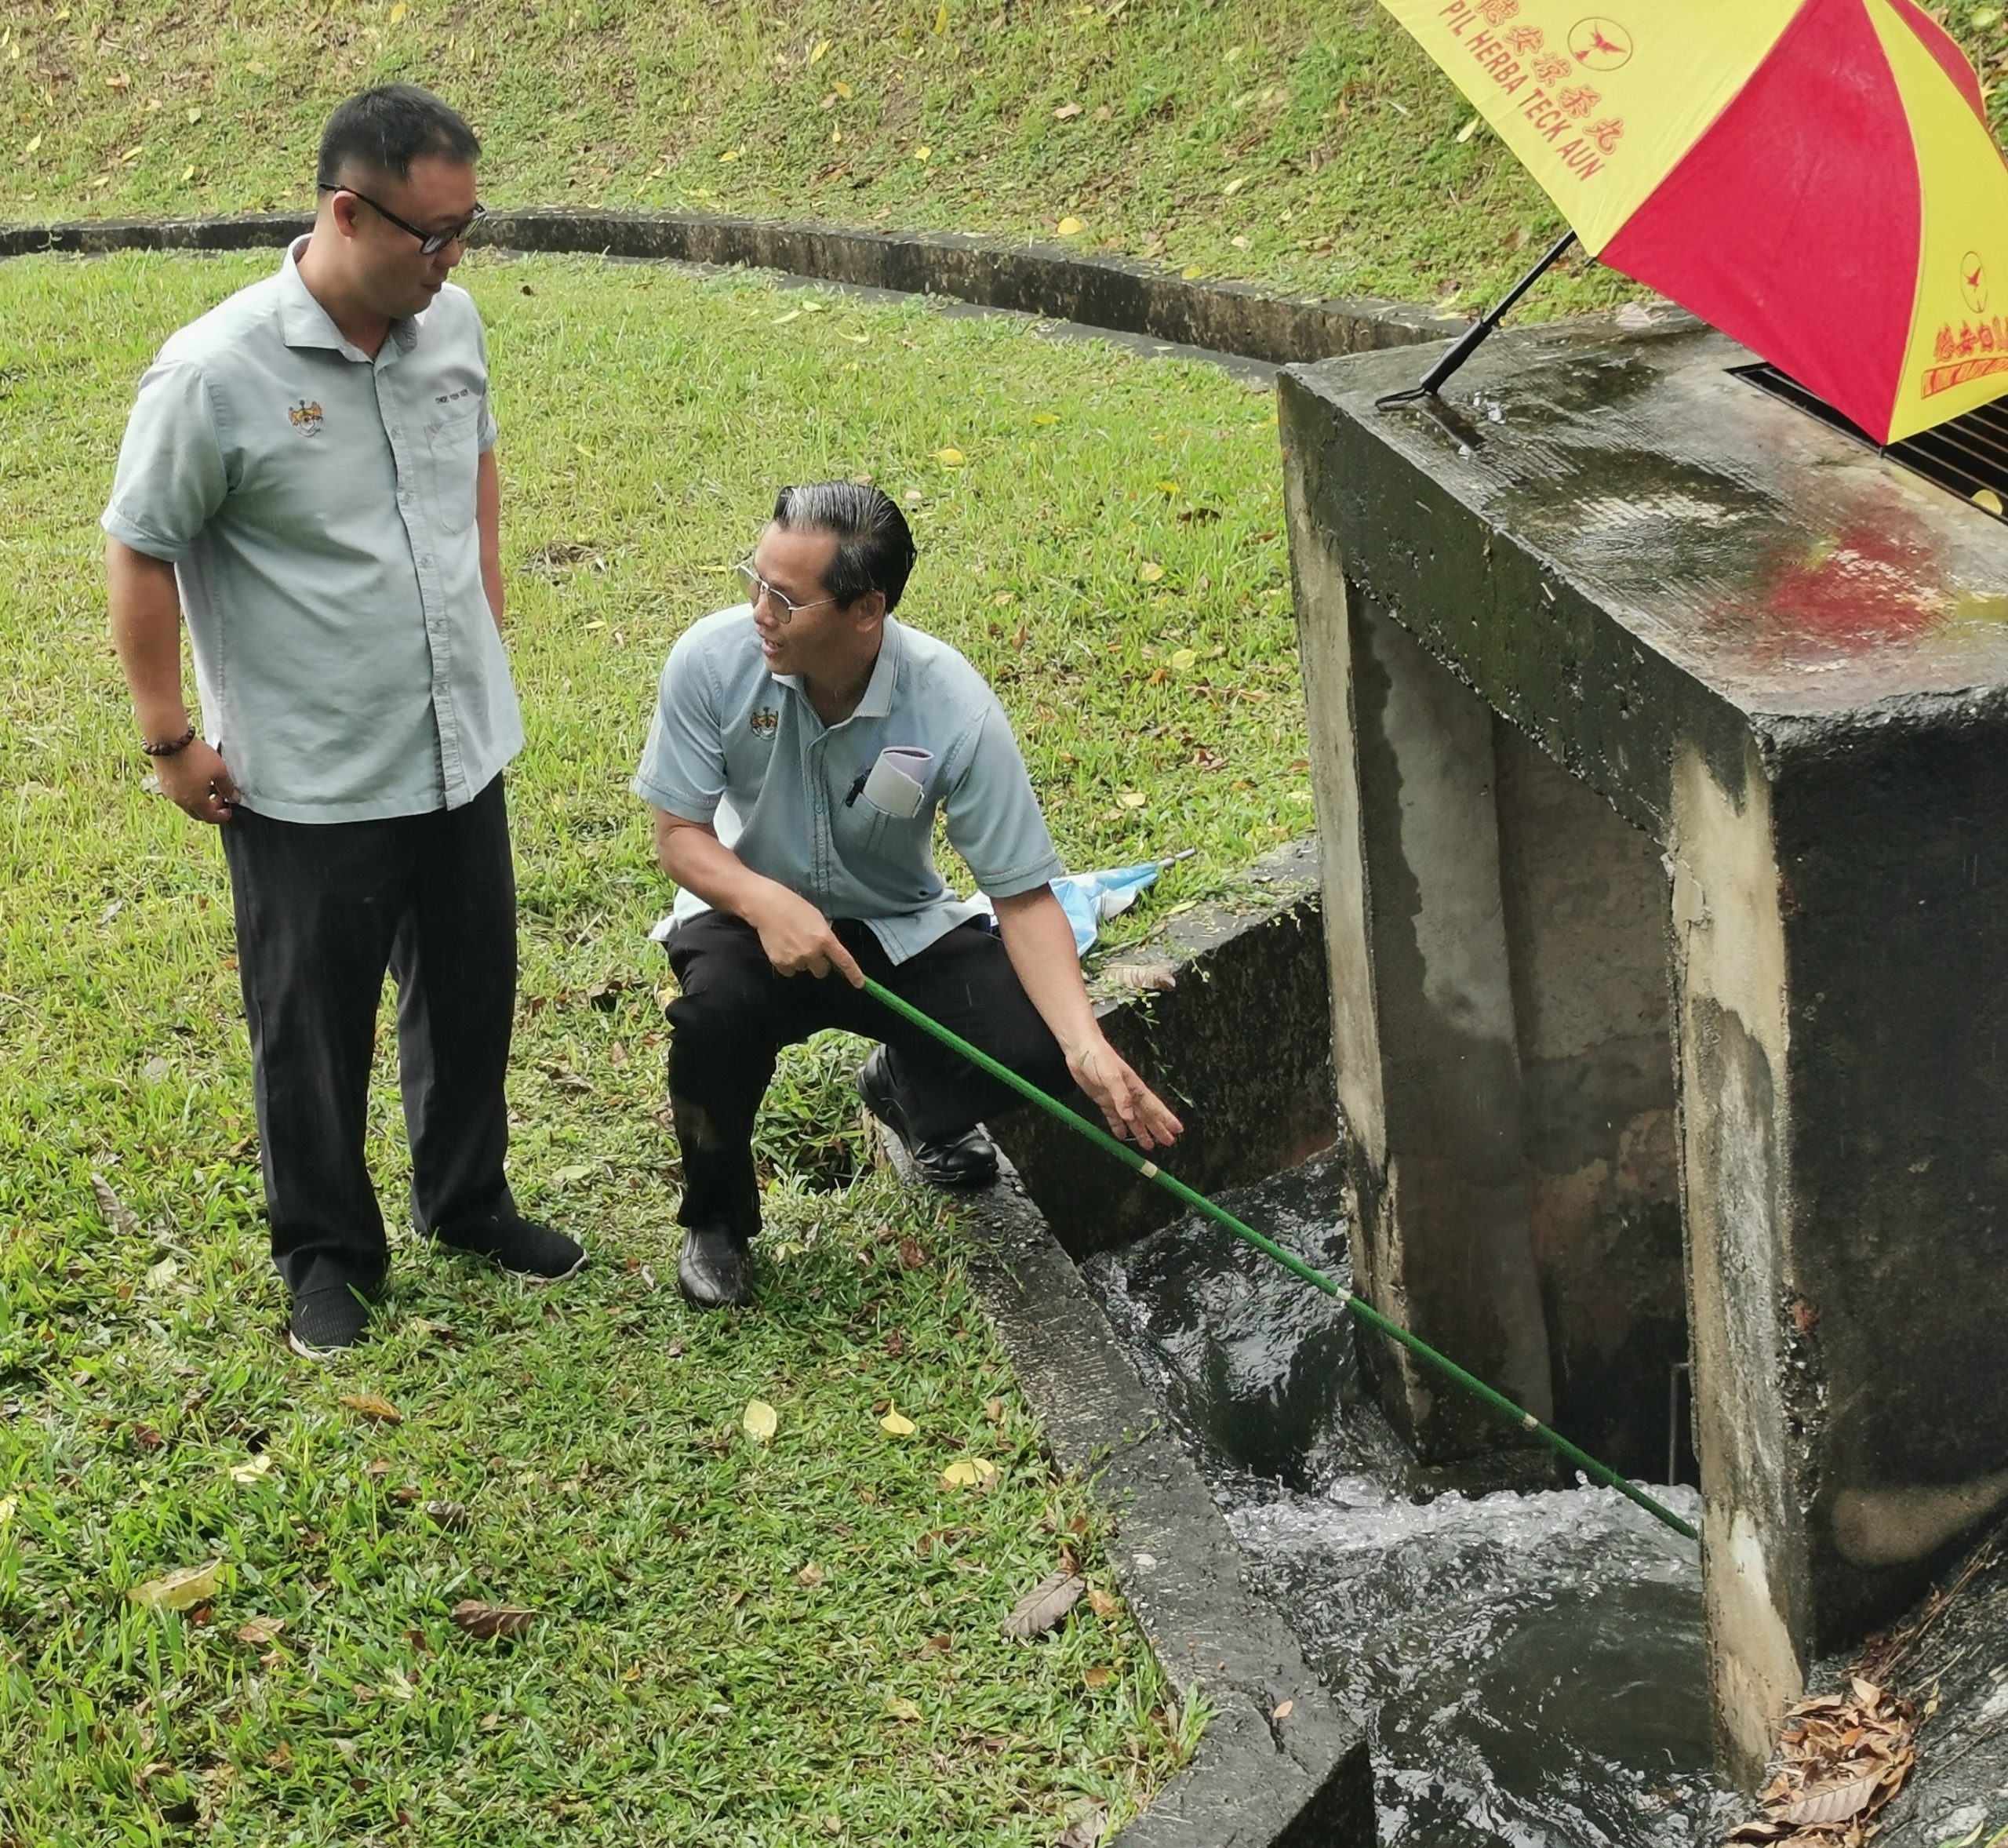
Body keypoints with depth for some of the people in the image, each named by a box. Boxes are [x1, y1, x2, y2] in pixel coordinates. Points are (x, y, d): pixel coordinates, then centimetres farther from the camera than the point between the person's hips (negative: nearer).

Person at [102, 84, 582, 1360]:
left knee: (471, 991, 20)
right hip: (310, 779, -6)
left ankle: (469, 1204, 40)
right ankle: (328, 1254, 29)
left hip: (463, 747, 6)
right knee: (316, 1029, 10)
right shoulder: (217, 374, -21)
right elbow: (139, 554, -12)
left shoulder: (452, 323, -3)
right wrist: (170, 738, -9)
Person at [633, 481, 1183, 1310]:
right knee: (717, 1009, -35)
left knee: (1033, 1047, -23)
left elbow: (1023, 893, -20)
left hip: (899, 928, 1)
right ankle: (716, 1219, -3)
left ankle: (910, 1087, 16)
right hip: (753, 910, 0)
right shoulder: (713, 659, -22)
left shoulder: (955, 709, -25)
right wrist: (765, 902, -34)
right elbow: (679, 833, -12)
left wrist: (1086, 1047, -34)